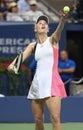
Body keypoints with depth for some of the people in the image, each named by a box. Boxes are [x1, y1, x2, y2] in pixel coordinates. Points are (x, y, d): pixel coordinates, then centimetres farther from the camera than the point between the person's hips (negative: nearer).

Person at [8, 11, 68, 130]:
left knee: (55, 117, -15)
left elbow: (59, 29, -16)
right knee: (38, 119, 7)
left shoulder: (52, 40, 5)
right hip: (37, 83, 4)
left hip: (52, 81, -4)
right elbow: (22, 56, -2)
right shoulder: (33, 46, 14)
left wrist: (63, 19, -39)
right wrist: (13, 64, -25)